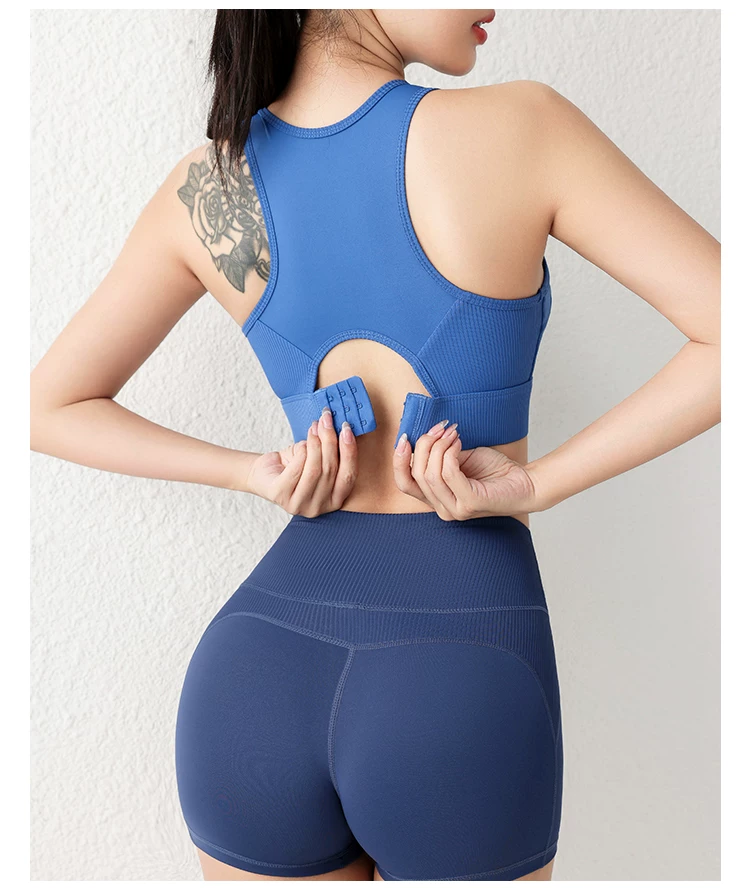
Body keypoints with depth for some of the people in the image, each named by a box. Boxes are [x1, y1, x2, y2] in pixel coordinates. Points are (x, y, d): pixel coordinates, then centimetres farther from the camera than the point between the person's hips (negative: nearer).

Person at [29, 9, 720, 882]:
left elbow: (46, 407, 12)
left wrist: (256, 475, 3)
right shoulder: (520, 125, -8)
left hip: (259, 670, 3)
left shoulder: (206, 185, 3)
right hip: (465, 681, -3)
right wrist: (535, 483, -6)